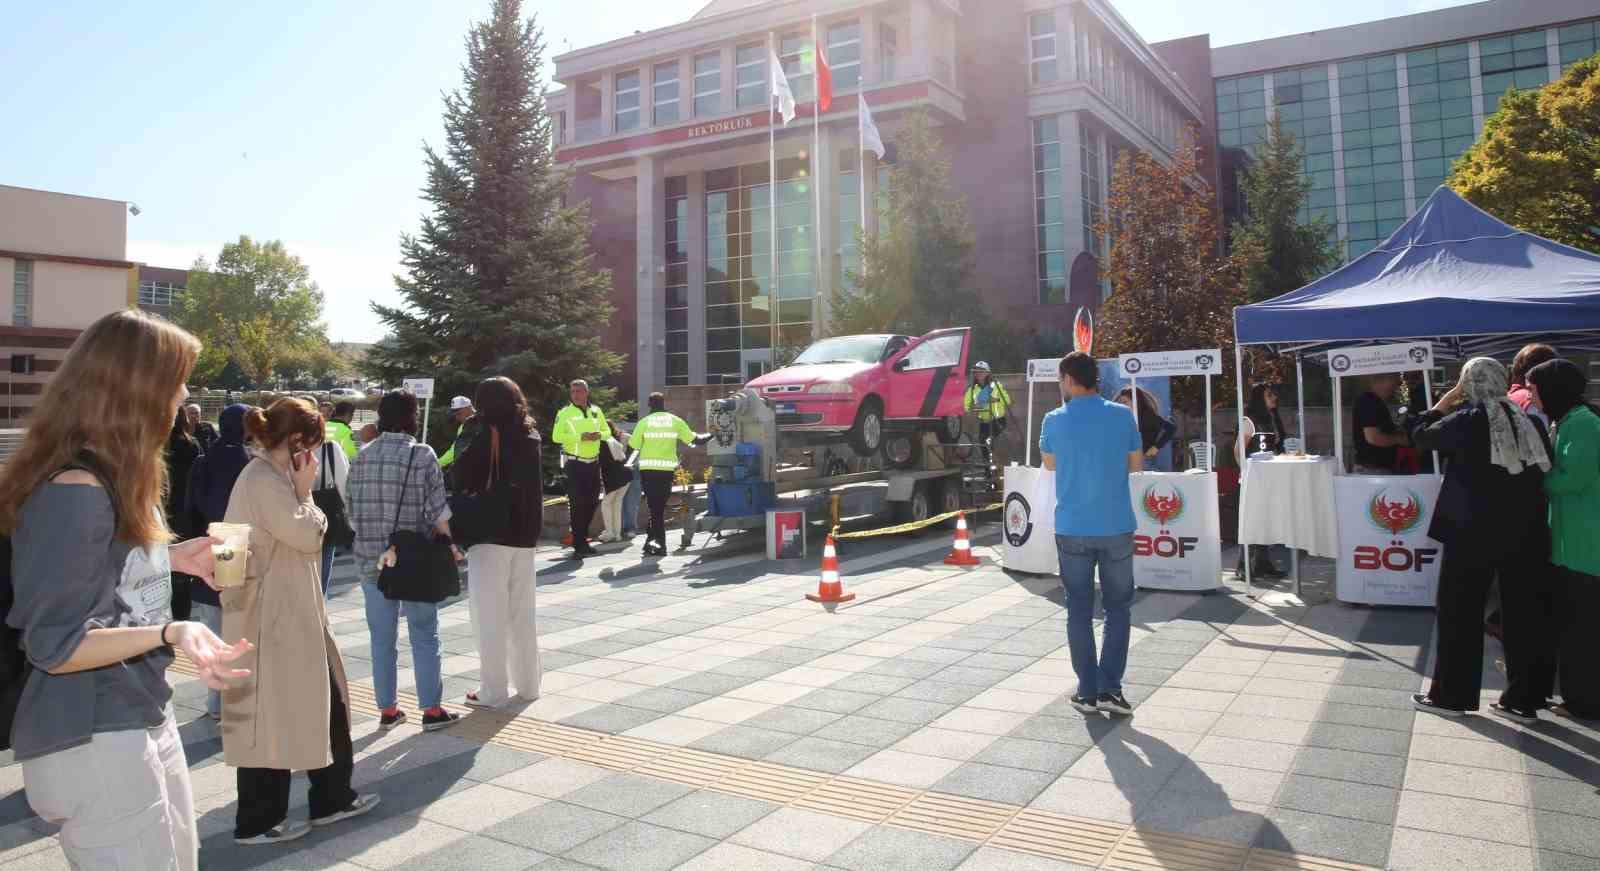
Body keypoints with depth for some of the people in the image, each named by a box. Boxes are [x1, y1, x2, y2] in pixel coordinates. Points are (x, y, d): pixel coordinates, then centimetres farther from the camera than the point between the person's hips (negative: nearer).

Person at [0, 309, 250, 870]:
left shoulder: (115, 478, 7)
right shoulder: (75, 491, -23)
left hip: (144, 720, 10)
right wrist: (168, 633, -35)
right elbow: (54, 646, -23)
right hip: (91, 740, -10)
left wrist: (170, 557, 11)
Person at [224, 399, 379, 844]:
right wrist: (304, 491, -10)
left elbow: (306, 536, 17)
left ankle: (332, 796, 26)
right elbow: (309, 536, -17)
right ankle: (257, 821, 16)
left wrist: (300, 491, 7)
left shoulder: (274, 478, 13)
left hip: (290, 614, 10)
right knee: (271, 715, 2)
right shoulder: (264, 482, -19)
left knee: (320, 700, 15)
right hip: (270, 618, -10)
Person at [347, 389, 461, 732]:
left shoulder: (362, 457, 4)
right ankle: (431, 710, 12)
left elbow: (352, 509, 8)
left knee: (382, 639, 12)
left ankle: (387, 710, 20)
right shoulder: (421, 455, -10)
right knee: (424, 636, 6)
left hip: (369, 560, 4)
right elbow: (438, 510, -11)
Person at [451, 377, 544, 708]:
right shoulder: (531, 436, 8)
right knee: (522, 613, 15)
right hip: (525, 533, 6)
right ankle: (528, 683, 21)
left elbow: (459, 475, -14)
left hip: (491, 533, -6)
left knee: (490, 615, 1)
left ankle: (493, 691, 4)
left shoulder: (488, 435, -11)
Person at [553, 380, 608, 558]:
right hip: (575, 463, -5)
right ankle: (579, 545, -4)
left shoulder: (596, 412, 9)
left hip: (593, 463, 5)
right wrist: (581, 437, -21)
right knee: (577, 504, -8)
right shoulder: (564, 413, -5)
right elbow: (557, 436, -14)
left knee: (592, 503, 11)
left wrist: (599, 435, -6)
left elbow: (607, 431, 18)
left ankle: (583, 539, 27)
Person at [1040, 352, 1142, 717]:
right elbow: (1137, 463, 10)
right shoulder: (1122, 416, -3)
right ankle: (1109, 688, 6)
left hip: (1073, 530, 0)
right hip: (1116, 528, 0)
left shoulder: (1055, 420, -3)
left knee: (1079, 612, 10)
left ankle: (1088, 692, 12)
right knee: (1118, 609, 12)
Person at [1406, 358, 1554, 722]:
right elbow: (1545, 470, 9)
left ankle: (1451, 695, 11)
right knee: (1525, 613, 10)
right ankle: (1523, 700, 17)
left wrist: (1445, 403, 11)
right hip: (1527, 530, 5)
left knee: (1460, 613, 6)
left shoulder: (1466, 421, -9)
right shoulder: (1529, 421, 4)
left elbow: (1421, 435, 4)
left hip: (1474, 530, -4)